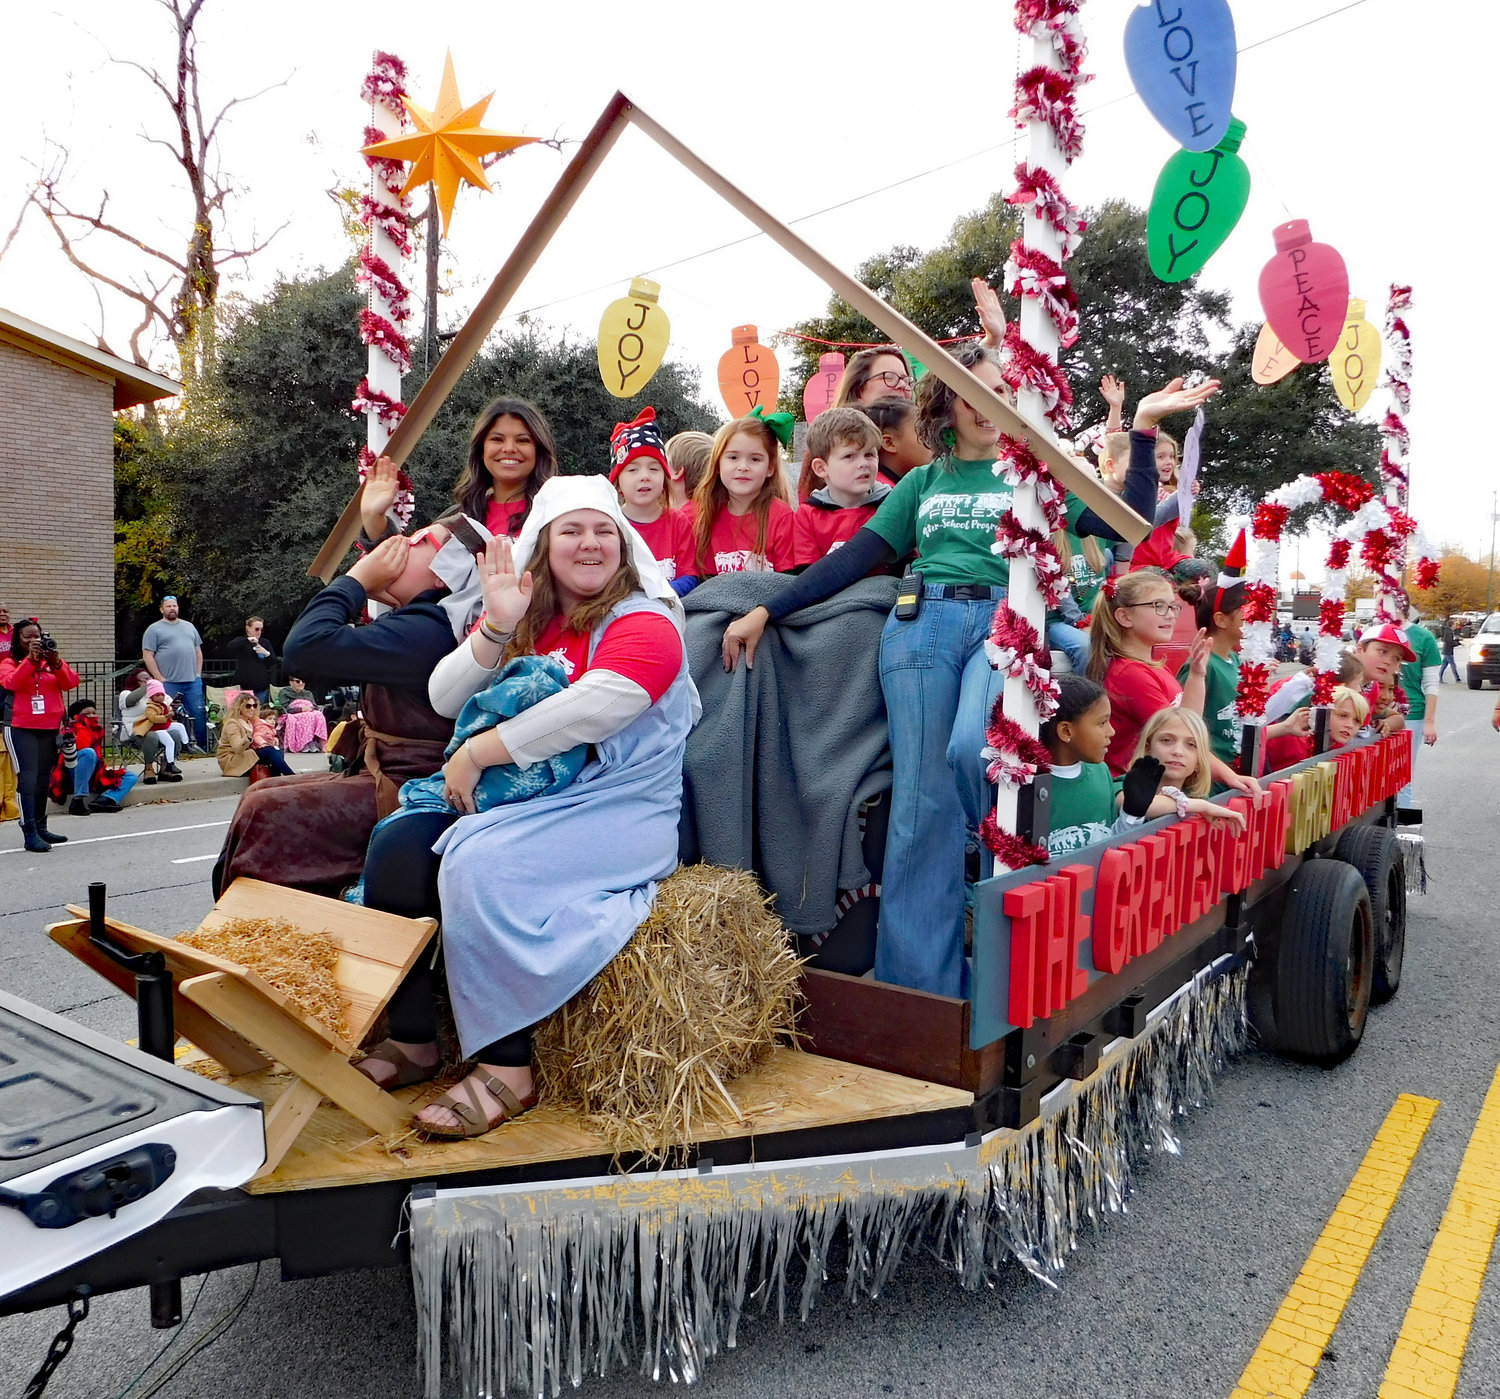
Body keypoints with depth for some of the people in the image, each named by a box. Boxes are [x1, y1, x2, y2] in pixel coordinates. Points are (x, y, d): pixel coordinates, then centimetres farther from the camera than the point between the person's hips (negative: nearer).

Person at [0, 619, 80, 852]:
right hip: (22, 729, -4)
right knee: (28, 778, -10)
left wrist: (57, 662, -17)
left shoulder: (52, 661, 11)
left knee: (43, 779, 11)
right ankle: (30, 834, -11)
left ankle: (41, 828, 21)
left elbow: (71, 683, -2)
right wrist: (30, 659, -22)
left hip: (50, 728, 4)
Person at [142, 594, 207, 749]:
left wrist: (198, 673, 10)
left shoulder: (189, 626, 17)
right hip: (168, 683, -4)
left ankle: (202, 745, 13)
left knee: (200, 713, 2)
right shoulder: (154, 629, 1)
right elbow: (147, 656, -4)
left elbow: (198, 651, 20)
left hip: (193, 682, 4)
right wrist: (160, 679, -9)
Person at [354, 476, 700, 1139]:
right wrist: (495, 626, -10)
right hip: (528, 802, 7)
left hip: (621, 811, -7)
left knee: (478, 862, -29)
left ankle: (505, 1067, -18)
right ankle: (412, 1038, -3)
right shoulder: (524, 621, 14)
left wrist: (476, 752, -16)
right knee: (399, 843, -12)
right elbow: (445, 699, 7)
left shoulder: (644, 622, -7)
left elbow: (592, 709, -23)